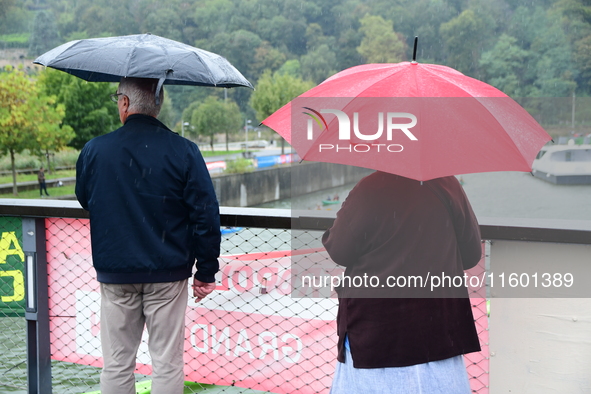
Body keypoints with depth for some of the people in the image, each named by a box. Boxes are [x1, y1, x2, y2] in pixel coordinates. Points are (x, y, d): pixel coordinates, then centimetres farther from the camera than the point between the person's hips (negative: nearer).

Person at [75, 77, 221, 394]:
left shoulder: (94, 151, -4)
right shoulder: (183, 151, -8)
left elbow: (85, 201, 13)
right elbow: (206, 215, -8)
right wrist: (206, 272, 0)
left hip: (115, 274, 1)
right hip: (168, 274, -1)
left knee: (116, 365, 11)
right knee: (167, 364, 7)